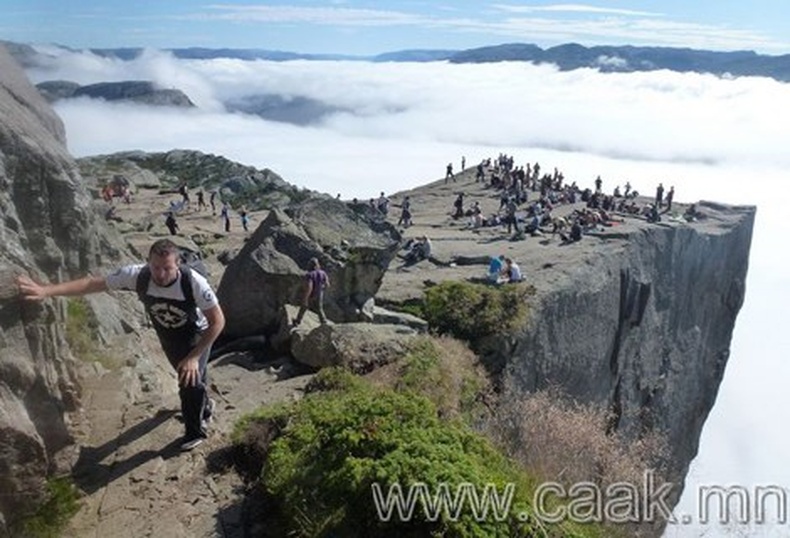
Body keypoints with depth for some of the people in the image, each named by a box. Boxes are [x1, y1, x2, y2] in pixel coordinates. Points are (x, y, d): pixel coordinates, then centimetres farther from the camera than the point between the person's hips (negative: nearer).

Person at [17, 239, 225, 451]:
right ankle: (203, 405, 56)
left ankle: (195, 431, 12)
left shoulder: (194, 282, -40)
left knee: (191, 379, -16)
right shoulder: (137, 275, -31)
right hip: (167, 337, 4)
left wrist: (194, 356, -34)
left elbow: (218, 321, -32)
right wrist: (46, 290, -30)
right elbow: (94, 283, -22)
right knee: (186, 375, 23)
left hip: (196, 336, -4)